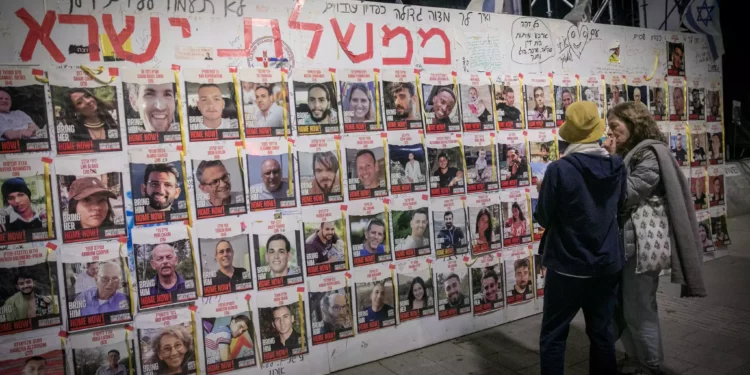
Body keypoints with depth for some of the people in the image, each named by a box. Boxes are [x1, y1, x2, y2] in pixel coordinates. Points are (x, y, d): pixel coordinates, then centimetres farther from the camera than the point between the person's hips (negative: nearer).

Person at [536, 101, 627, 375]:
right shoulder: (617, 166, -2)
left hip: (568, 267, -5)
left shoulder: (559, 169, -19)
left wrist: (543, 191, 4)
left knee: (552, 337, 9)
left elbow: (544, 219, -11)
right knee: (602, 333, 18)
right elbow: (620, 206, 14)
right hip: (607, 265, 5)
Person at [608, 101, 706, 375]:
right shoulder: (628, 154, 15)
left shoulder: (651, 153, -13)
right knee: (622, 306, 15)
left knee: (638, 310, 1)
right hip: (626, 238, 9)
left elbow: (627, 193, -20)